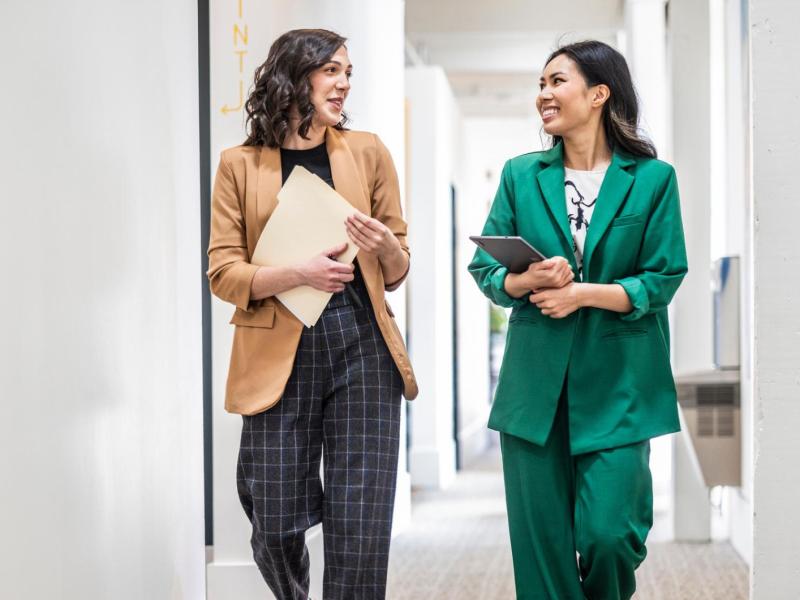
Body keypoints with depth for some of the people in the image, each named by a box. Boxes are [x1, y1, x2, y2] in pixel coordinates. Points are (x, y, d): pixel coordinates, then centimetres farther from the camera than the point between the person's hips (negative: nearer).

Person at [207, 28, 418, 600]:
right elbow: (223, 272, 1)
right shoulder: (241, 165, 5)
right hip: (280, 355, -1)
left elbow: (397, 272, 13)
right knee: (277, 527, 2)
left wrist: (384, 245, -11)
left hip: (362, 348, 1)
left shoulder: (367, 151, 9)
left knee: (360, 531, -5)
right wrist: (299, 272, -16)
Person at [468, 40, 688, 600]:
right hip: (537, 380, 3)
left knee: (606, 532, -7)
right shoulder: (522, 175, 8)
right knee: (540, 535, 3)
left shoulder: (653, 178, 0)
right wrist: (528, 281, -14)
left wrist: (582, 293, -15)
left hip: (618, 383, -2)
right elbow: (485, 269, 7)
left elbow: (664, 279, -4)